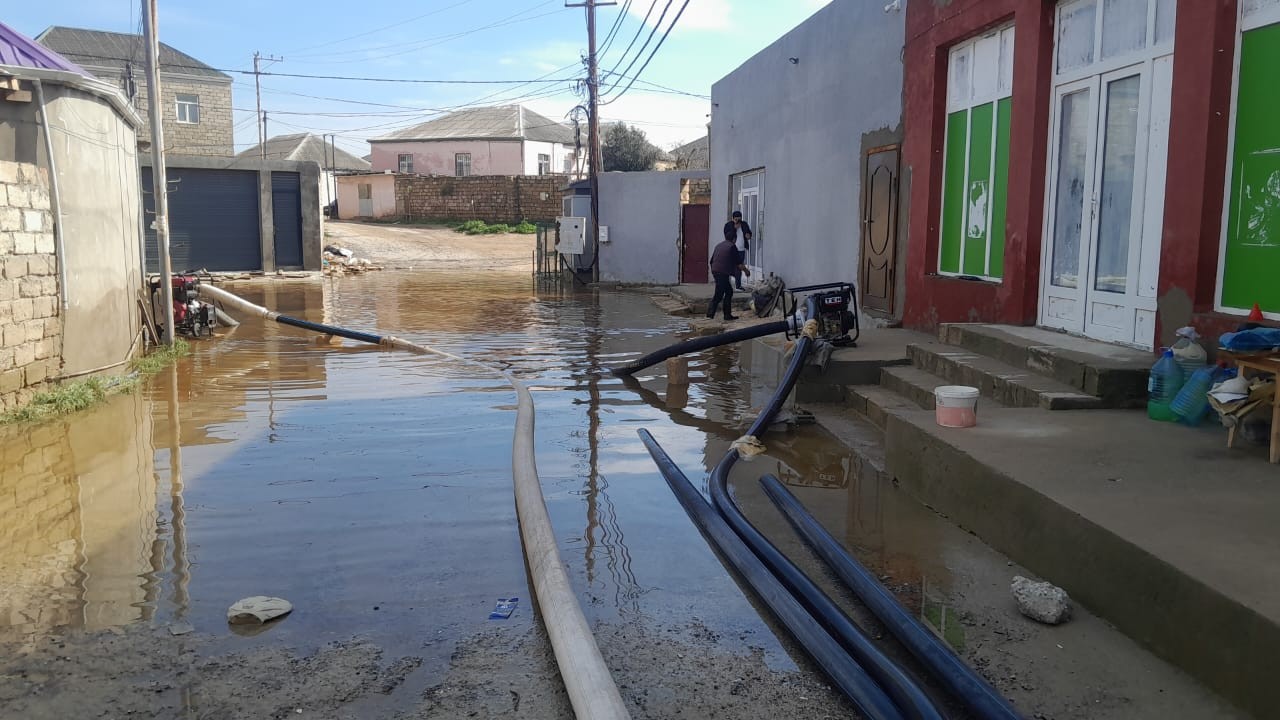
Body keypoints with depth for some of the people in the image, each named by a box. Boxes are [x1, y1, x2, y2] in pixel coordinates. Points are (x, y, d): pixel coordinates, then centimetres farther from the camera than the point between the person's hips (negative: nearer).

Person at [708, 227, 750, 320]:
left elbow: (712, 261, 21)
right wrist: (746, 271, 10)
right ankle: (710, 313, -9)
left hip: (715, 271, 8)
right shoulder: (732, 246, -4)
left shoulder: (719, 246, 17)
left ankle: (728, 314, 15)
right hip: (723, 273, -8)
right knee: (719, 295, -5)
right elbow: (739, 263, -4)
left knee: (729, 292, 16)